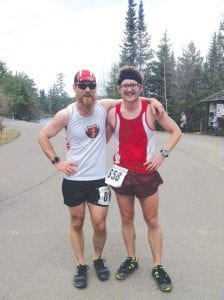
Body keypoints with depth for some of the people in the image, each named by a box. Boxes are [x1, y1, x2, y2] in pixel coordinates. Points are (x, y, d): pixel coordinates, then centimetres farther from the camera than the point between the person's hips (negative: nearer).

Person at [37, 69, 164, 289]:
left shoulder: (104, 106, -6)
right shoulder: (66, 115, -11)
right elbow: (42, 136, -1)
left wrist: (151, 100, -5)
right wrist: (56, 162, -7)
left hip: (98, 179, 1)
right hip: (73, 180, -1)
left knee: (100, 225, 4)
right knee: (76, 223, 12)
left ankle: (98, 259, 33)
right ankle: (81, 265, 31)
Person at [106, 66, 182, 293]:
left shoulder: (151, 110, -10)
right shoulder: (112, 113, -4)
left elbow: (176, 131, -1)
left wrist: (163, 154, -12)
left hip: (146, 173, -2)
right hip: (122, 173, 2)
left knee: (152, 221, 8)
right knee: (126, 219, 14)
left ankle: (157, 267, 24)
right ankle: (131, 260, 33)